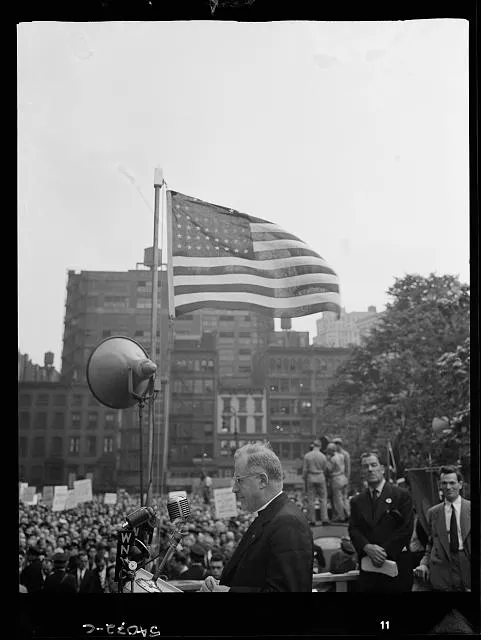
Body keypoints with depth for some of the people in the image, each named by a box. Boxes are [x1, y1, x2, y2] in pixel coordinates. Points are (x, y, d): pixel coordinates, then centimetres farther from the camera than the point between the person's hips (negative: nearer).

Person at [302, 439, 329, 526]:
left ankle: (312, 519, 8)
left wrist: (304, 479, 8)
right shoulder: (323, 456, -6)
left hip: (310, 477, 0)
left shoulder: (307, 456, -6)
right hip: (320, 477, 0)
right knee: (323, 499, 7)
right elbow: (325, 469, 3)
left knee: (311, 499, 6)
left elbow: (304, 469, -3)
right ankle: (324, 519, 5)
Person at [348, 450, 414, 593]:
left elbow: (406, 529, -6)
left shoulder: (402, 495, 0)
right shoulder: (357, 501, 13)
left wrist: (385, 552, -12)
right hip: (367, 569, 3)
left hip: (395, 565, -3)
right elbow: (353, 530, 5)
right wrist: (367, 548, -15)